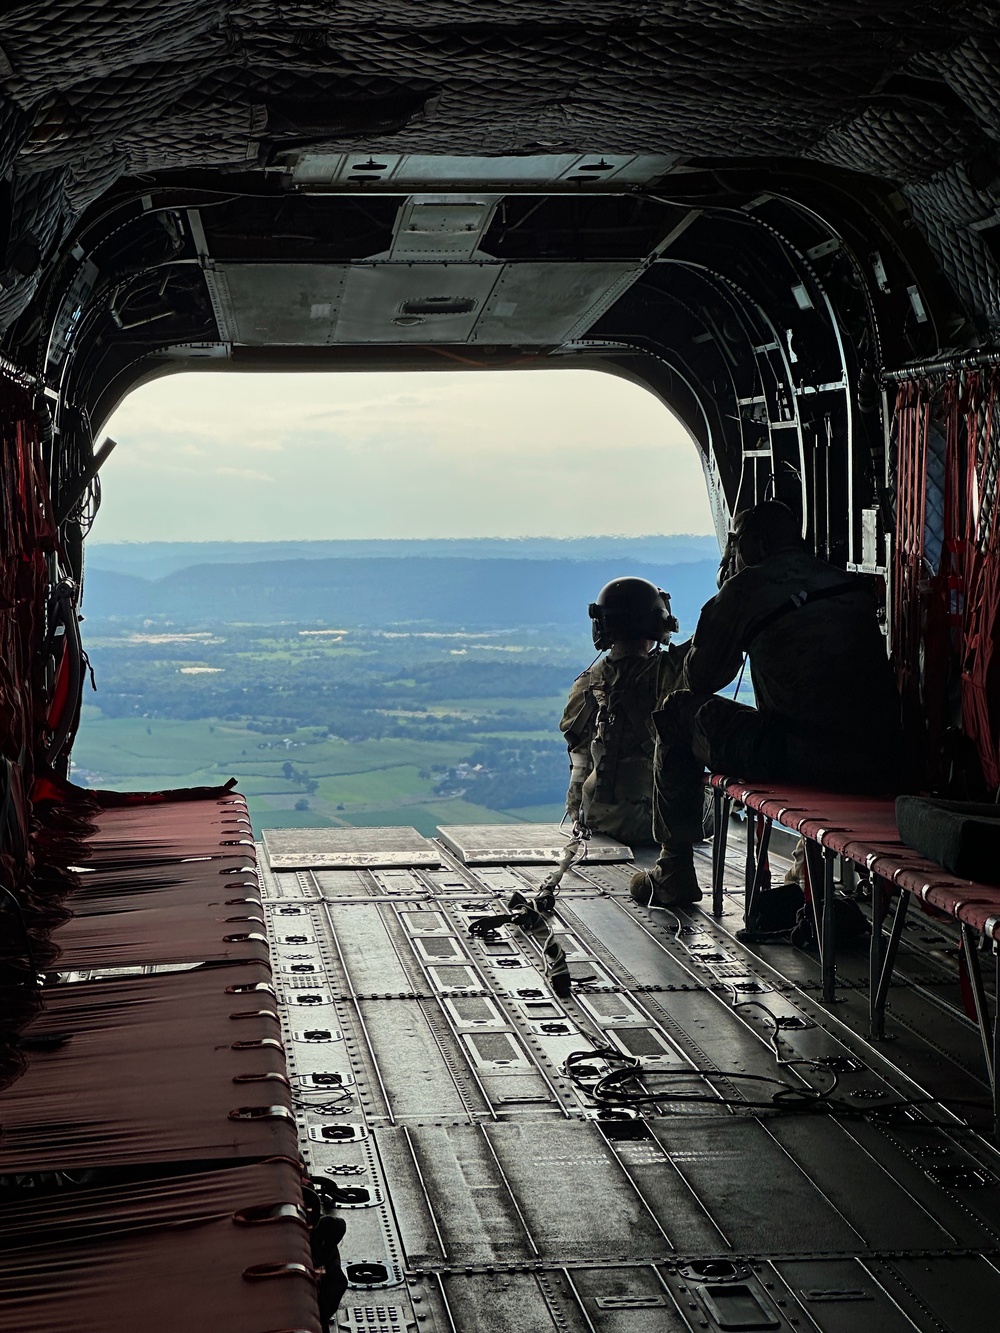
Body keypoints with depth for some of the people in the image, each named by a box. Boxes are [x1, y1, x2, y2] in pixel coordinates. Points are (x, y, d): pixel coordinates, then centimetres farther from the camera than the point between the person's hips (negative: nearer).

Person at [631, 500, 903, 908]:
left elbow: (698, 678, 13)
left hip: (810, 759, -6)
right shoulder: (849, 582, 18)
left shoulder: (746, 588, 2)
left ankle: (673, 874, 20)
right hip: (883, 763, 6)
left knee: (678, 713, 14)